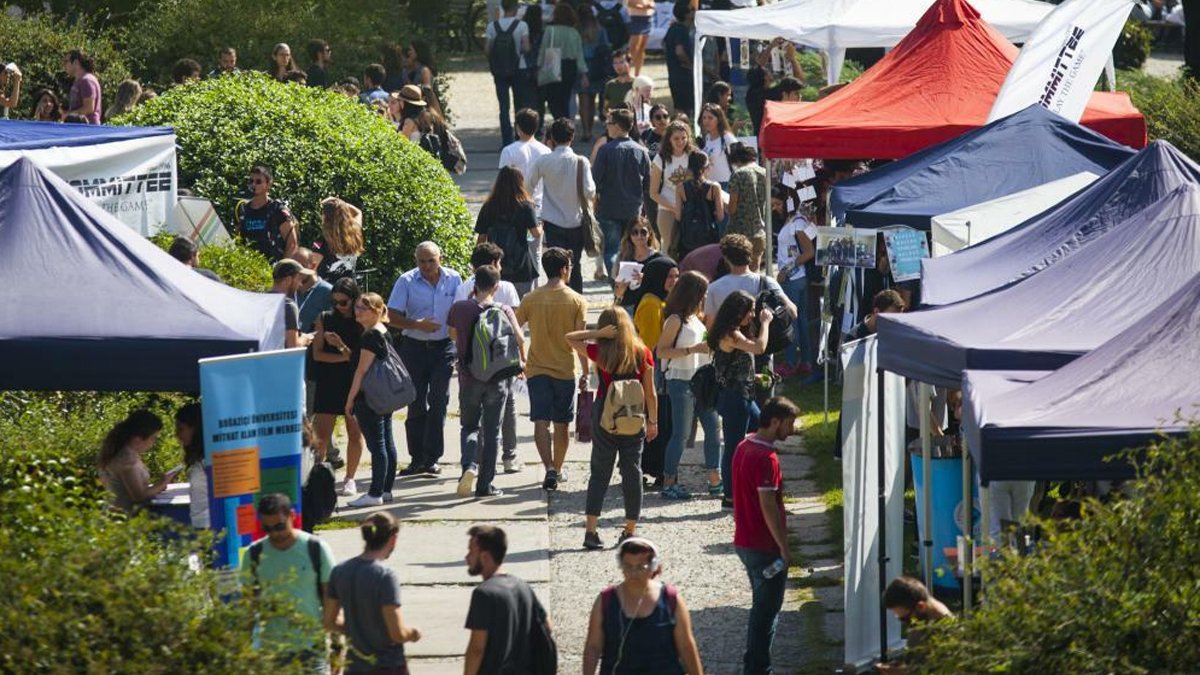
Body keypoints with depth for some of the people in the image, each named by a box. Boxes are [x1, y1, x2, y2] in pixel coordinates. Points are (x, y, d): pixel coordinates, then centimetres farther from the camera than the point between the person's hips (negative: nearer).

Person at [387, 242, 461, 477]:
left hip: (444, 348, 0)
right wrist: (417, 324, -19)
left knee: (438, 401, -7)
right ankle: (417, 459, 11)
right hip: (415, 348, 0)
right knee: (416, 404, 3)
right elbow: (392, 316, -4)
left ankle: (432, 458, -5)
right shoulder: (406, 281, -2)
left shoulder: (453, 280, 2)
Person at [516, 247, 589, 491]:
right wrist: (586, 372, 0)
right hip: (565, 370, 0)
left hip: (537, 369, 0)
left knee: (541, 422, -4)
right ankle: (558, 469, 24)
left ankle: (549, 469, -21)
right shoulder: (576, 301, -6)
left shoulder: (531, 299, -2)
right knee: (561, 424, 13)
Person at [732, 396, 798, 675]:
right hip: (765, 546, -9)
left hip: (744, 542, 9)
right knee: (767, 610, 1)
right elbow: (768, 507, -23)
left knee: (761, 607, 19)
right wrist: (784, 548, -17)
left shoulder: (743, 448, 8)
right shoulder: (766, 458, -21)